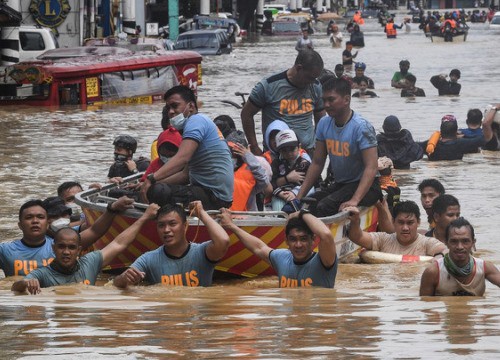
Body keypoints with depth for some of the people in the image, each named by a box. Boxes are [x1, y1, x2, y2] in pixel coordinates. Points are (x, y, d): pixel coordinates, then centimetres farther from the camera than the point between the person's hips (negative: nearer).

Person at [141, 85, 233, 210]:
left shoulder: (196, 120, -10)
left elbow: (182, 158, -27)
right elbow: (187, 174, 25)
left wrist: (151, 179, -35)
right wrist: (156, 182, 16)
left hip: (213, 196, -11)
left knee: (157, 191, -29)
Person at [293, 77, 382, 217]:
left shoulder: (361, 127, -17)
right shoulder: (324, 124, 4)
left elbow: (371, 168, -24)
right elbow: (317, 163, 9)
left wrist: (355, 200, -35)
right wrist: (299, 197, 0)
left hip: (364, 185, -6)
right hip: (340, 184, 6)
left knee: (324, 208, -29)